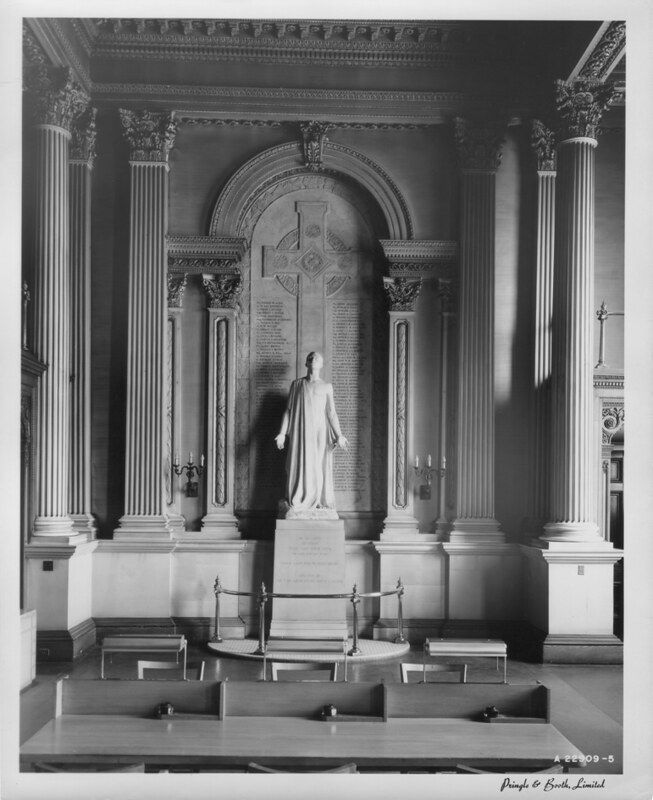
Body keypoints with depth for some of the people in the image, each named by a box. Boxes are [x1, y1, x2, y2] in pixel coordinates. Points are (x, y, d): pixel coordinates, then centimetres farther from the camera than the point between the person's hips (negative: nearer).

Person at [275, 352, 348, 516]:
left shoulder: (326, 387, 8)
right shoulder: (296, 384, 9)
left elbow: (331, 412, 4)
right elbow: (288, 410, 8)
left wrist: (339, 435, -6)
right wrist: (282, 433, 1)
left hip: (319, 434, 0)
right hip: (300, 433, 0)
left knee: (319, 469, -2)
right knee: (299, 467, -3)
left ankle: (319, 504, 2)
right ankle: (296, 505, 0)